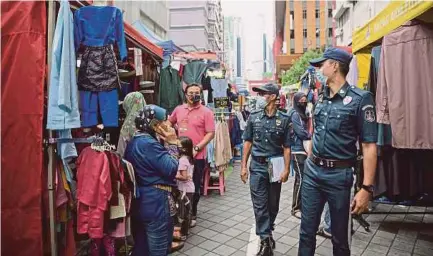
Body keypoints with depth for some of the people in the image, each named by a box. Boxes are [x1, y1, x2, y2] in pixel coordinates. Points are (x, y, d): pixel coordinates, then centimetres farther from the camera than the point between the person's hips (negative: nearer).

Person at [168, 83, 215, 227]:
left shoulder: (206, 112, -8)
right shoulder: (179, 109, 6)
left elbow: (211, 133, -12)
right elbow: (169, 122, 24)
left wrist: (196, 148, -18)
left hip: (197, 156, -4)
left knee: (194, 186, 9)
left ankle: (192, 214, 28)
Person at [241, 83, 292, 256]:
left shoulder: (284, 119, -4)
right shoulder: (253, 117, 0)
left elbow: (286, 147, -3)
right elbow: (248, 142, 4)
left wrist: (286, 169, -9)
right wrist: (244, 166, 0)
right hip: (257, 166, 0)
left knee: (273, 204, 14)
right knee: (260, 204, 0)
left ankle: (266, 233, 36)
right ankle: (266, 240, 10)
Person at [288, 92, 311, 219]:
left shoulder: (302, 114, 17)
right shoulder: (295, 114, -12)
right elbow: (301, 132, -17)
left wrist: (309, 135, -3)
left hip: (303, 149, 9)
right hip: (298, 150, -9)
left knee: (301, 178, 14)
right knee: (300, 179, -7)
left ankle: (299, 204, 25)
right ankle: (295, 208, 2)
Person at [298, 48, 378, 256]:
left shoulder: (360, 99, -10)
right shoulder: (320, 99, 9)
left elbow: (369, 146, -13)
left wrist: (366, 188, -18)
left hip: (338, 175, -5)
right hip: (312, 171, 5)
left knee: (339, 237, 13)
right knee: (307, 232, 12)